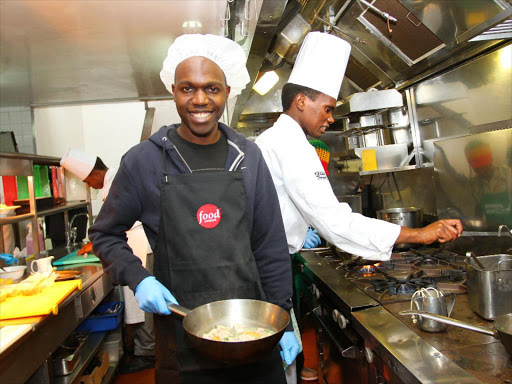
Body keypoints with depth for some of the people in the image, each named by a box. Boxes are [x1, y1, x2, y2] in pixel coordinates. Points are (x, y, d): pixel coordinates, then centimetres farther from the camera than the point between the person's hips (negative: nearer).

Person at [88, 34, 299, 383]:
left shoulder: (248, 157, 1)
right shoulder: (143, 160, -6)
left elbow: (270, 246, 4)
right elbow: (105, 235, 5)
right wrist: (138, 279, -11)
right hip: (181, 337, -2)